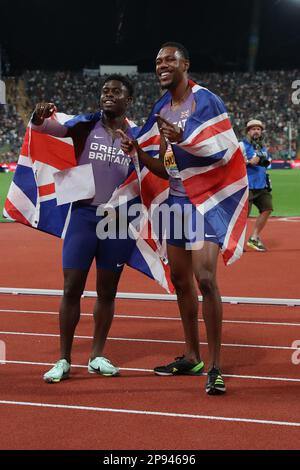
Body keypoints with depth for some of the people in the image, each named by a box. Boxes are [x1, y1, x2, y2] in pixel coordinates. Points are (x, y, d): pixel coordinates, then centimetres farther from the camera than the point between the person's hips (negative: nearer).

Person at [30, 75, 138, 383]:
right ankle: (64, 360, 7)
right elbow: (45, 127, -14)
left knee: (107, 291, 9)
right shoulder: (85, 125, 0)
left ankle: (97, 356, 21)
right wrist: (39, 117, -35)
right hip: (84, 214, -2)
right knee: (72, 288, -2)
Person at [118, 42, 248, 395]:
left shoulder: (206, 101, -10)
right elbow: (166, 170, 15)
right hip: (176, 199, 8)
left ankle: (215, 366, -11)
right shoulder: (161, 110, 13)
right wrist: (137, 152, -2)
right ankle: (192, 358, 22)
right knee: (180, 278, 10)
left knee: (205, 278, -16)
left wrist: (185, 139, -27)